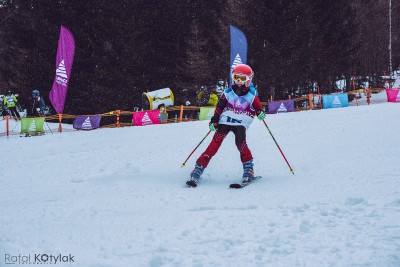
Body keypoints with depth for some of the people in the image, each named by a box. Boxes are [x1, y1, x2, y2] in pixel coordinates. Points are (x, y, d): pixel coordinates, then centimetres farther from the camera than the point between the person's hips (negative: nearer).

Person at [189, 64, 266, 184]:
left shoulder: (252, 94, 2)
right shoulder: (228, 93, 2)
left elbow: (257, 107, 10)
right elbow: (219, 107, 5)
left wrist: (260, 113, -12)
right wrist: (214, 121, -3)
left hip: (241, 124, -1)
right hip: (225, 121, 1)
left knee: (240, 142, -24)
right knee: (215, 143, -10)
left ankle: (248, 168, -12)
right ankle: (199, 166, -8)